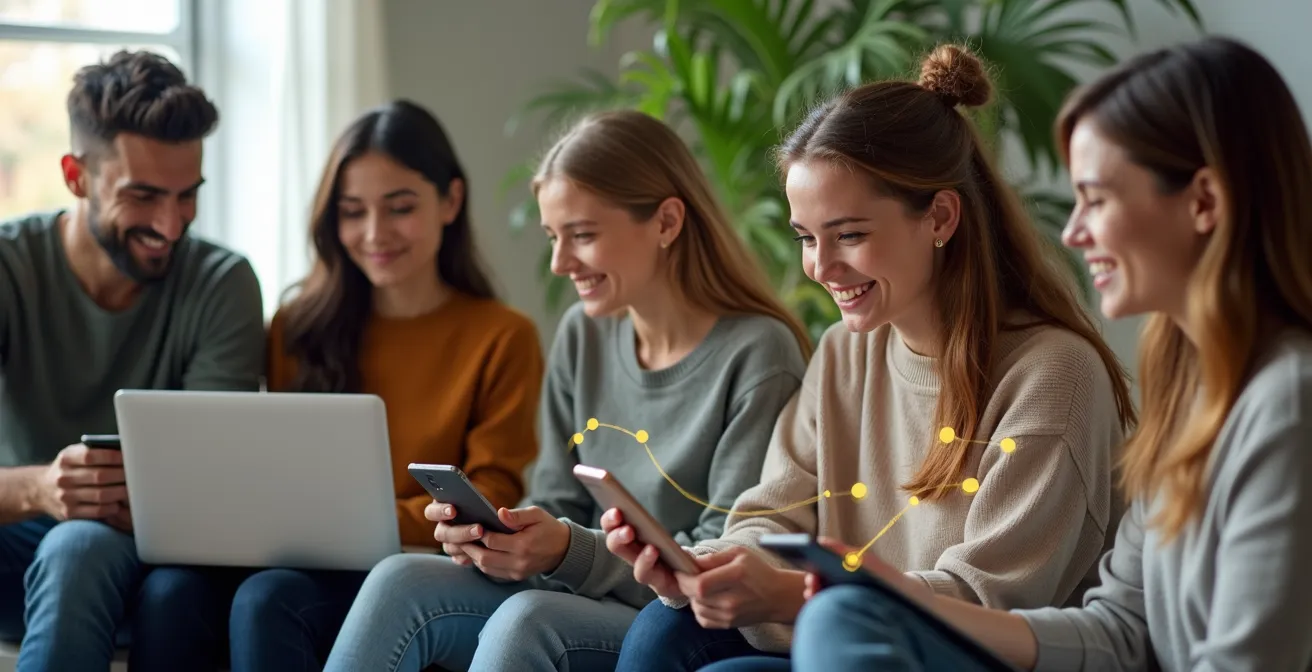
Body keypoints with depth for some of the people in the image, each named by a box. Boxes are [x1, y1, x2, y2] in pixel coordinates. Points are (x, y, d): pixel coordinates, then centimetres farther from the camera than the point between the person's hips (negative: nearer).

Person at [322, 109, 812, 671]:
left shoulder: (757, 356, -10)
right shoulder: (583, 336, 11)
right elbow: (558, 507, 14)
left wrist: (569, 553, -24)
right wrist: (483, 533, -9)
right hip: (584, 611, 7)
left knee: (527, 619, -34)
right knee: (400, 581, -18)